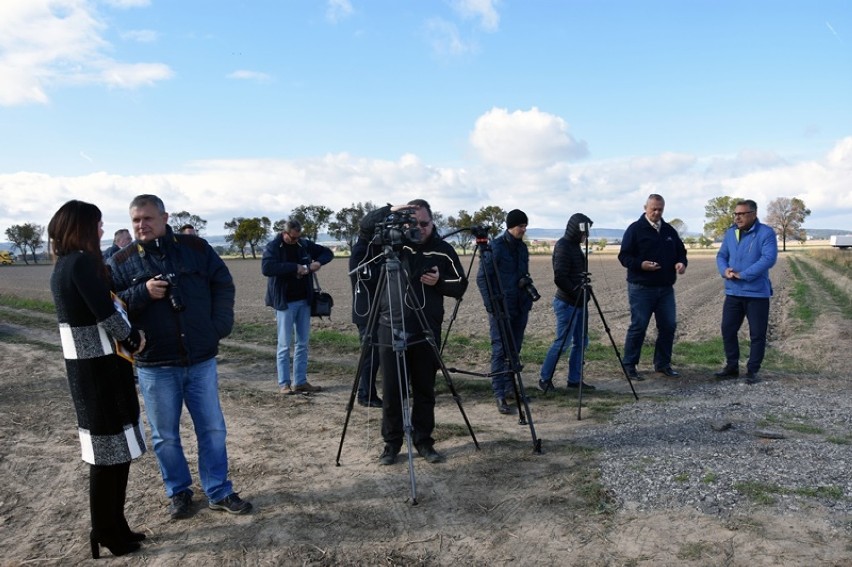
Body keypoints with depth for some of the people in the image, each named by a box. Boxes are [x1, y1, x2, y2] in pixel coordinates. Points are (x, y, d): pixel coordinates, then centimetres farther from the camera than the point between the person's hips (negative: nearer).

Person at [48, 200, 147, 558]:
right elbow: (105, 312, -19)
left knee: (111, 448, 15)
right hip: (100, 367, -9)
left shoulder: (63, 265, 13)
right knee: (111, 450, 2)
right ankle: (107, 532, 15)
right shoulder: (81, 261, -16)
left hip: (85, 365, 9)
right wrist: (133, 337, -3)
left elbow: (90, 310, 9)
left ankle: (112, 528, 25)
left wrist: (127, 335, -1)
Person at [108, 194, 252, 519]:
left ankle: (219, 492, 23)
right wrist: (142, 293, -19)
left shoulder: (196, 248, 1)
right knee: (165, 435, 11)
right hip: (154, 365, 0)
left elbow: (223, 286, 5)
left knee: (212, 429, 9)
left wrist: (220, 327, -5)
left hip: (201, 360, 1)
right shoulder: (121, 262, 1)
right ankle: (178, 492, 30)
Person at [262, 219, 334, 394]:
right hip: (285, 302, -5)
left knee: (303, 343, 8)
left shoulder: (304, 244, 6)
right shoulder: (273, 247, -8)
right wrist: (295, 267, -26)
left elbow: (328, 252, 14)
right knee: (284, 344, -1)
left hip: (304, 301, 5)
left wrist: (318, 262, -8)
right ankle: (284, 383, 6)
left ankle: (300, 381, 15)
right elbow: (266, 267, -25)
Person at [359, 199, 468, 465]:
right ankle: (392, 443, 19)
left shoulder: (443, 250, 1)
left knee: (425, 391, 9)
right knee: (391, 392, 5)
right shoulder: (394, 240, 2)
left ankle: (423, 441, 23)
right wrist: (389, 211, -19)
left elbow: (460, 286, 6)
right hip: (391, 330, 0)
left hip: (427, 333, 1)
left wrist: (440, 282, -13)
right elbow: (365, 226, -5)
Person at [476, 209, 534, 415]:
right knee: (500, 349, -7)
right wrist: (491, 304, -14)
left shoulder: (522, 247, 11)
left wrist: (526, 281, 0)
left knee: (515, 349, 11)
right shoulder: (495, 247, -10)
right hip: (501, 307, -7)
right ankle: (499, 395, -5)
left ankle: (510, 387, 23)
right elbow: (482, 277, -10)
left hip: (520, 306, 7)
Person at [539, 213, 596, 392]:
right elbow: (559, 278, -21)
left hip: (578, 302, 9)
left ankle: (575, 379, 18)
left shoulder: (574, 245, 13)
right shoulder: (563, 246, -14)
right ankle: (545, 379, 7)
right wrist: (577, 292, -15)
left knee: (581, 342, 10)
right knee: (562, 342, -5)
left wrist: (582, 294, 10)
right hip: (567, 303, -9)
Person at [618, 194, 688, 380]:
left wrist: (681, 263, -2)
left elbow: (681, 251, 20)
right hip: (641, 288, -6)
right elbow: (624, 256, -8)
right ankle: (629, 365, 8)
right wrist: (640, 264, -25)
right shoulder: (635, 229, -4)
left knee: (669, 325, 7)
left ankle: (662, 363, 22)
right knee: (638, 326, -3)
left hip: (666, 288, 6)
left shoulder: (669, 230, 13)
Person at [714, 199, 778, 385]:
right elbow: (721, 255, 10)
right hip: (733, 292, 5)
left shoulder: (766, 233, -10)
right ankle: (732, 366, 22)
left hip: (757, 293, -5)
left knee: (757, 334, 3)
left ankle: (752, 371, 14)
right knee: (728, 329, 8)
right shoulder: (730, 233, 8)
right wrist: (725, 270, -12)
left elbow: (769, 258, -19)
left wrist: (743, 274, -22)